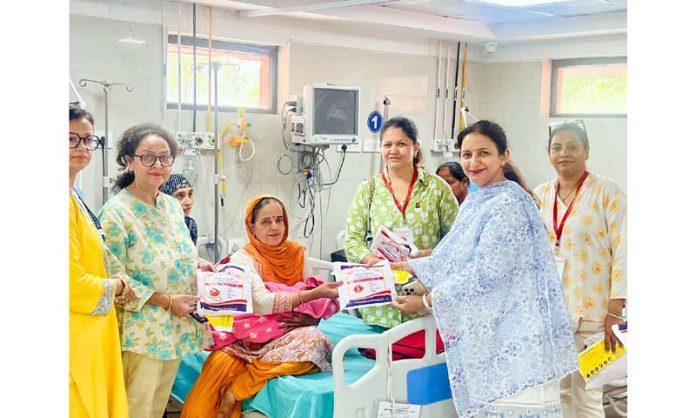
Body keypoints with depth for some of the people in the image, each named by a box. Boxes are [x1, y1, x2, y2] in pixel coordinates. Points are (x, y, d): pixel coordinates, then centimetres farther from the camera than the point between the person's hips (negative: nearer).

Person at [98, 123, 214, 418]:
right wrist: (166, 301, -19)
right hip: (141, 331, -7)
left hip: (176, 327, 7)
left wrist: (199, 265, -2)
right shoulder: (115, 212, -15)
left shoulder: (172, 205, 7)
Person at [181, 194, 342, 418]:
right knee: (221, 362, -35)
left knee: (313, 340, -30)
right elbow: (263, 303, -22)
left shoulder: (297, 253, 6)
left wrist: (310, 317, -15)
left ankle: (236, 389, -20)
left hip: (288, 335, 4)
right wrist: (314, 294, -28)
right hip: (250, 338, -4)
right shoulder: (243, 258, -6)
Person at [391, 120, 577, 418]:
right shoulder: (474, 203, 13)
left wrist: (425, 302, -11)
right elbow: (449, 258, 19)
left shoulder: (508, 205, -15)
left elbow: (483, 275, -18)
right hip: (484, 331, 8)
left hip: (512, 335, -8)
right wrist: (403, 266, 19)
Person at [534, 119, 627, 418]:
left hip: (591, 311, -4)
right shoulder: (540, 194, 9)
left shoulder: (607, 192, -6)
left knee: (585, 394, 1)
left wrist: (614, 312, -14)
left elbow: (623, 253, -9)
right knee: (557, 390, 12)